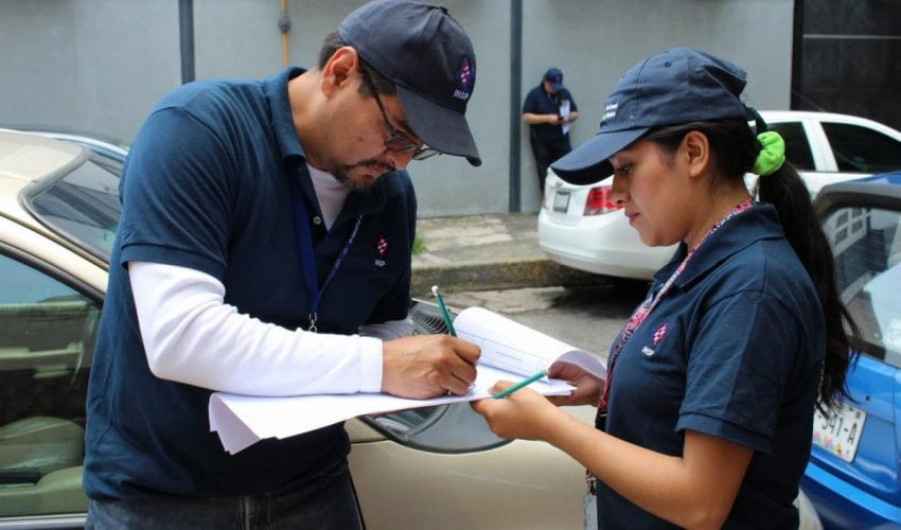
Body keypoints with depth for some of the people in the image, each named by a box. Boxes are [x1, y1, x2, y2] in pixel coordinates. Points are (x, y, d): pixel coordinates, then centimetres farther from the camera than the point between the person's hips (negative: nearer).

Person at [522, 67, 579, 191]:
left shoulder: (565, 94, 10)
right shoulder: (535, 94, -2)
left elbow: (575, 113, 16)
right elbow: (526, 117, -8)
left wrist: (568, 118, -8)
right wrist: (547, 118, -18)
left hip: (562, 141, 3)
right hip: (542, 144, -3)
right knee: (545, 176, -1)